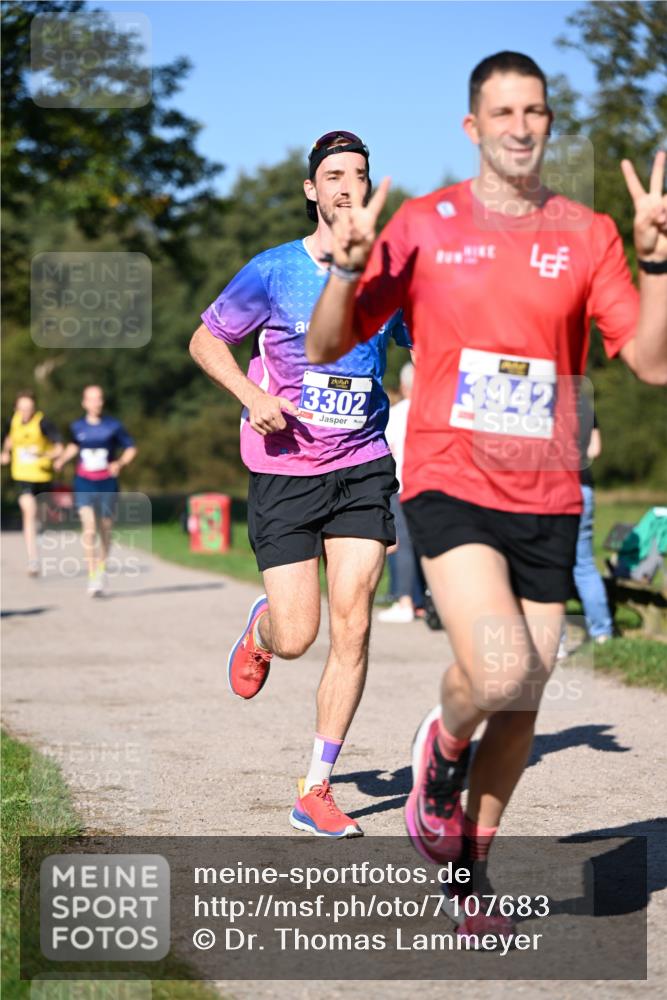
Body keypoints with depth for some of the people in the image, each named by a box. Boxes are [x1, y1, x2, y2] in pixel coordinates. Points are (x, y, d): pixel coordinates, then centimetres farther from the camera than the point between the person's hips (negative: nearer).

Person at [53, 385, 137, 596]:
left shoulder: (113, 426, -6)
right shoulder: (77, 426, 0)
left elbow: (131, 448, 1)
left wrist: (119, 463, -16)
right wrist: (63, 459, 4)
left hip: (107, 484, 0)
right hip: (84, 484, 0)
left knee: (105, 530, 11)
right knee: (89, 529, -15)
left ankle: (102, 568, 37)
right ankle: (92, 578, -15)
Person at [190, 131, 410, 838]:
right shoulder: (273, 271, -5)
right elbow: (205, 340, 5)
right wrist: (253, 396, -11)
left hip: (363, 468, 2)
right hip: (284, 470, -2)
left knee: (352, 628, -7)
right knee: (296, 638, -5)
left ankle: (316, 789, 3)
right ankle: (260, 626, 35)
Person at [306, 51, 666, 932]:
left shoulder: (587, 235, 5)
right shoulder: (424, 225, 2)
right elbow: (326, 347, 5)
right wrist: (347, 266, -14)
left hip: (546, 501, 3)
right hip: (448, 485, -3)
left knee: (521, 706, 6)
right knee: (500, 670, -23)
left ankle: (469, 864, 27)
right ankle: (444, 746, 12)